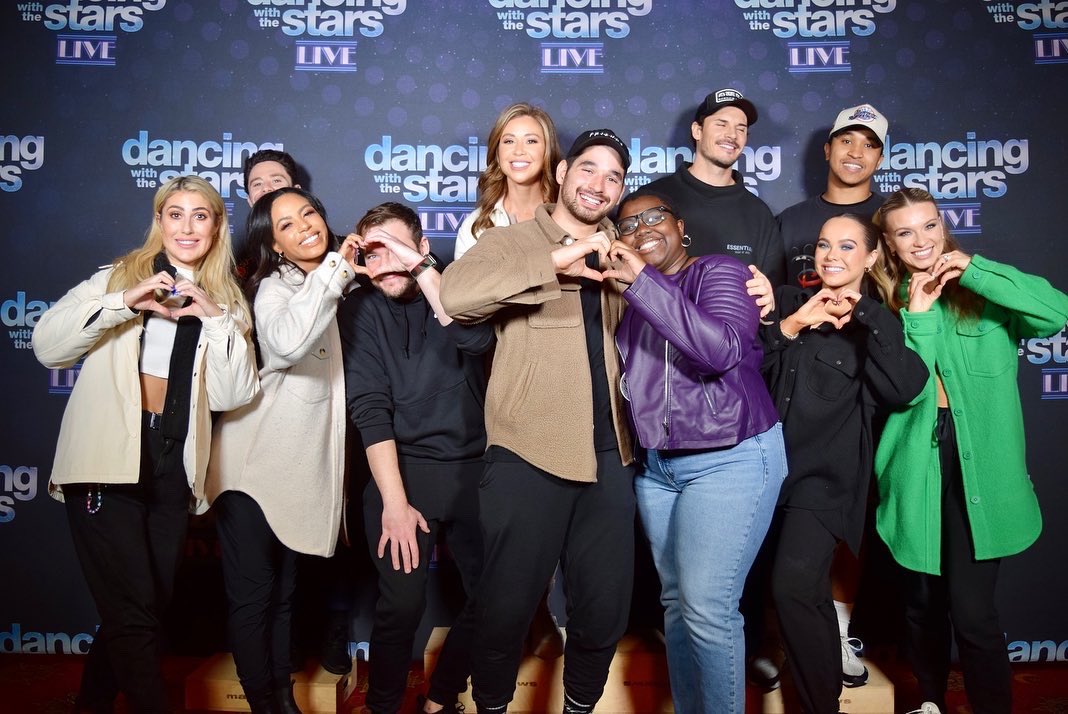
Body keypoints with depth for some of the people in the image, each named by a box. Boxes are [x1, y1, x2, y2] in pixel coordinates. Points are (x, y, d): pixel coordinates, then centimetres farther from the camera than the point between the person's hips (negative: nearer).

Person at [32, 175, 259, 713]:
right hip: (107, 459, -3)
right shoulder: (119, 277, 6)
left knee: (151, 605, 12)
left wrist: (216, 319, -11)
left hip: (172, 466, 3)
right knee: (134, 612, -7)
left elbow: (233, 395, 0)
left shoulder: (225, 301, 11)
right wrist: (125, 302, -16)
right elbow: (46, 345, -7)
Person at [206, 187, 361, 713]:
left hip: (302, 467, 6)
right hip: (253, 464, -6)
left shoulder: (338, 290, 10)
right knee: (253, 595, 1)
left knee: (284, 592, 16)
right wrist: (336, 268, -26)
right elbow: (286, 343, -32)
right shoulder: (274, 287, -10)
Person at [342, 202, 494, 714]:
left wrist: (422, 267, -20)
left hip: (474, 468, 2)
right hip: (403, 470, -2)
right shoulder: (363, 313, 3)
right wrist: (395, 502, -15)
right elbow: (370, 411, -7)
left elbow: (477, 338, -17)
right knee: (402, 604, -10)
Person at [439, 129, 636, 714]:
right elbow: (455, 294, -20)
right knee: (507, 605, 8)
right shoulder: (513, 241, 0)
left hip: (608, 455, 5)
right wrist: (556, 260, -24)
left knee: (605, 608, 13)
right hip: (527, 455, -4)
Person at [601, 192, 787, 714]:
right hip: (656, 466, 7)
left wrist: (642, 281, -26)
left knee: (706, 607, -10)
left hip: (729, 458, -6)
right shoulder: (629, 297, 13)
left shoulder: (719, 272, -6)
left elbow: (721, 349, -25)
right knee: (675, 602, 12)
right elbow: (616, 374, 7)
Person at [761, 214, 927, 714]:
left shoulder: (879, 324, 7)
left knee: (794, 587, -19)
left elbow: (902, 390, -13)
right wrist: (789, 327, -12)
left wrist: (864, 314, -11)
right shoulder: (788, 301, 12)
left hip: (825, 472, -3)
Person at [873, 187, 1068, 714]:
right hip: (914, 465, 3)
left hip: (980, 465, -2)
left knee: (971, 608, -9)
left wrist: (974, 270, -18)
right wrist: (916, 316, -13)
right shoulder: (886, 303, 7)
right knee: (921, 601, 14)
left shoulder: (984, 292, 3)